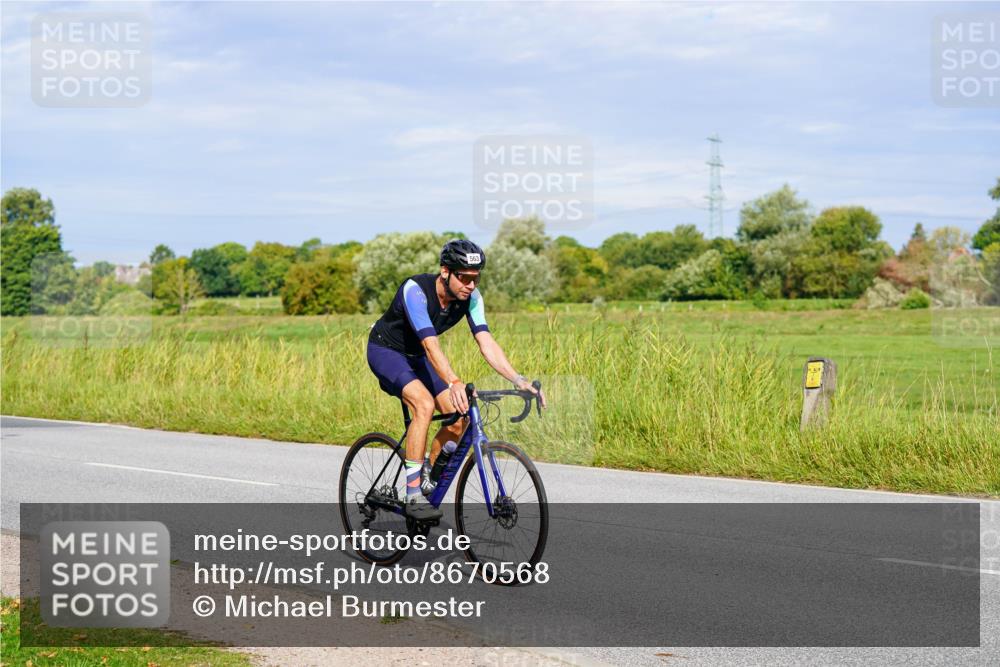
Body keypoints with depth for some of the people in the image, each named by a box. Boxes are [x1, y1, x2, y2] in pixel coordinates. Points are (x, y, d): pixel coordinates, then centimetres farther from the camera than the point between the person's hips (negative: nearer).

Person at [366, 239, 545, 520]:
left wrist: (519, 380, -36)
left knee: (459, 418, -10)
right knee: (424, 403, -31)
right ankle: (413, 495, -26)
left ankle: (427, 482, 11)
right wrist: (454, 383, -58)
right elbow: (430, 344, -44)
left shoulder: (470, 297, -16)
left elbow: (486, 342, -22)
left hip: (415, 356, 7)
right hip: (386, 351, -6)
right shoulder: (415, 290, -34)